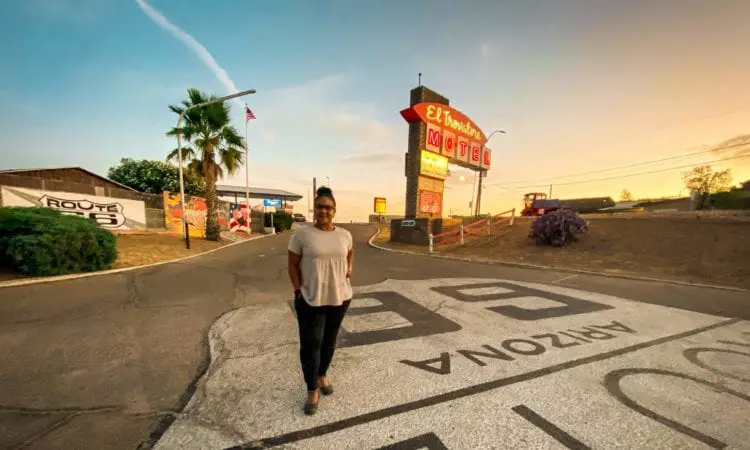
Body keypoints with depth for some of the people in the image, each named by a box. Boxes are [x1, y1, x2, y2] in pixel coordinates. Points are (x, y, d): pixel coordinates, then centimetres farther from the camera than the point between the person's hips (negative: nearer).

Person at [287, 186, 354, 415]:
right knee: (310, 343, 6)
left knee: (329, 340, 19)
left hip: (339, 297, 4)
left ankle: (323, 375, 43)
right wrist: (298, 290, -9)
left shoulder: (344, 235, 0)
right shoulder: (301, 233, -11)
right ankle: (312, 390, 26)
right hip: (310, 299, -3)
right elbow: (293, 265, -5)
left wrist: (349, 269, 6)